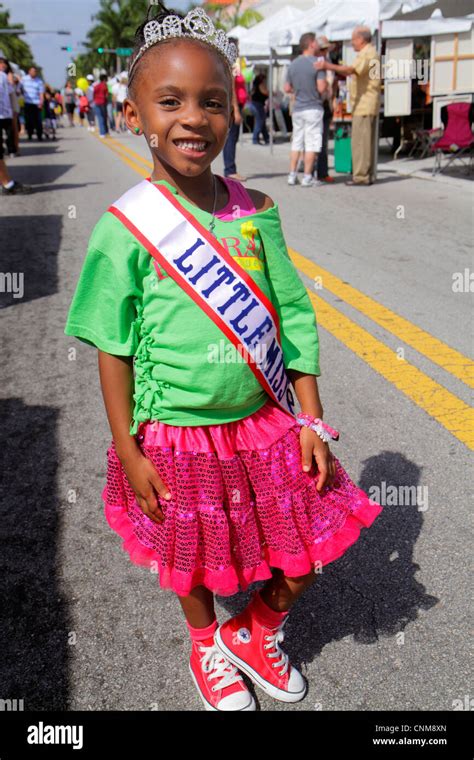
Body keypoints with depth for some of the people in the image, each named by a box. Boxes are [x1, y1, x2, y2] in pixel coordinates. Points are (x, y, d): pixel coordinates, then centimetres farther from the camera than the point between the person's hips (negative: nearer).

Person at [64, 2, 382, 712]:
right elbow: (113, 348, -9)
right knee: (194, 561, 19)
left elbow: (295, 316, 1)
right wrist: (128, 451, -7)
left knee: (304, 559, 12)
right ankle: (209, 647, 52)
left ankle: (256, 634, 44)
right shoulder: (126, 226, -14)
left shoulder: (255, 212, -4)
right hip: (178, 436, -3)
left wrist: (310, 419, 0)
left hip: (265, 424, 3)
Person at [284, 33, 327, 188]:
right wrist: (326, 84, 4)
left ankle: (292, 175, 12)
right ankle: (307, 177, -2)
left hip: (297, 109, 6)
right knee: (311, 145, -2)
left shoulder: (293, 64, 7)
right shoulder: (317, 64, -11)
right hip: (313, 108, -6)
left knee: (296, 143, 12)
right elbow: (321, 88, -17)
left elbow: (287, 88, 11)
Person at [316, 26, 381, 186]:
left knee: (360, 141, -10)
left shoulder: (367, 54, -12)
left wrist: (329, 66, -37)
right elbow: (352, 73, 19)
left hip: (363, 105, -11)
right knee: (367, 141, 11)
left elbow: (351, 69, -28)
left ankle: (361, 176, -9)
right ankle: (368, 175, 15)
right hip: (366, 105, 11)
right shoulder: (369, 53, 22)